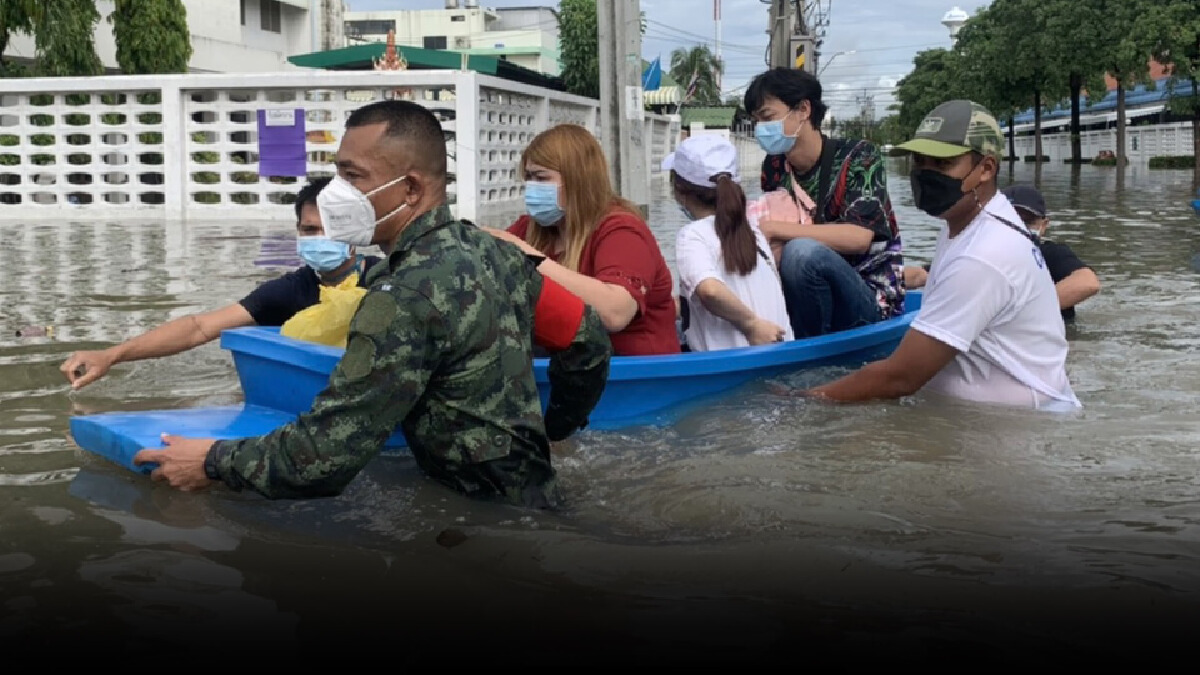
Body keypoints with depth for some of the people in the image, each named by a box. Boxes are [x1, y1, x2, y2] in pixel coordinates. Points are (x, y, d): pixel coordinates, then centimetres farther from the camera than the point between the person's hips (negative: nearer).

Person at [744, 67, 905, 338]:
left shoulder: (858, 157, -11)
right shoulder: (774, 168, 5)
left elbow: (858, 238, -24)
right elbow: (776, 243, 4)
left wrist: (773, 229, -26)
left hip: (871, 299, -6)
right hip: (815, 297, 6)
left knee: (802, 252, -33)